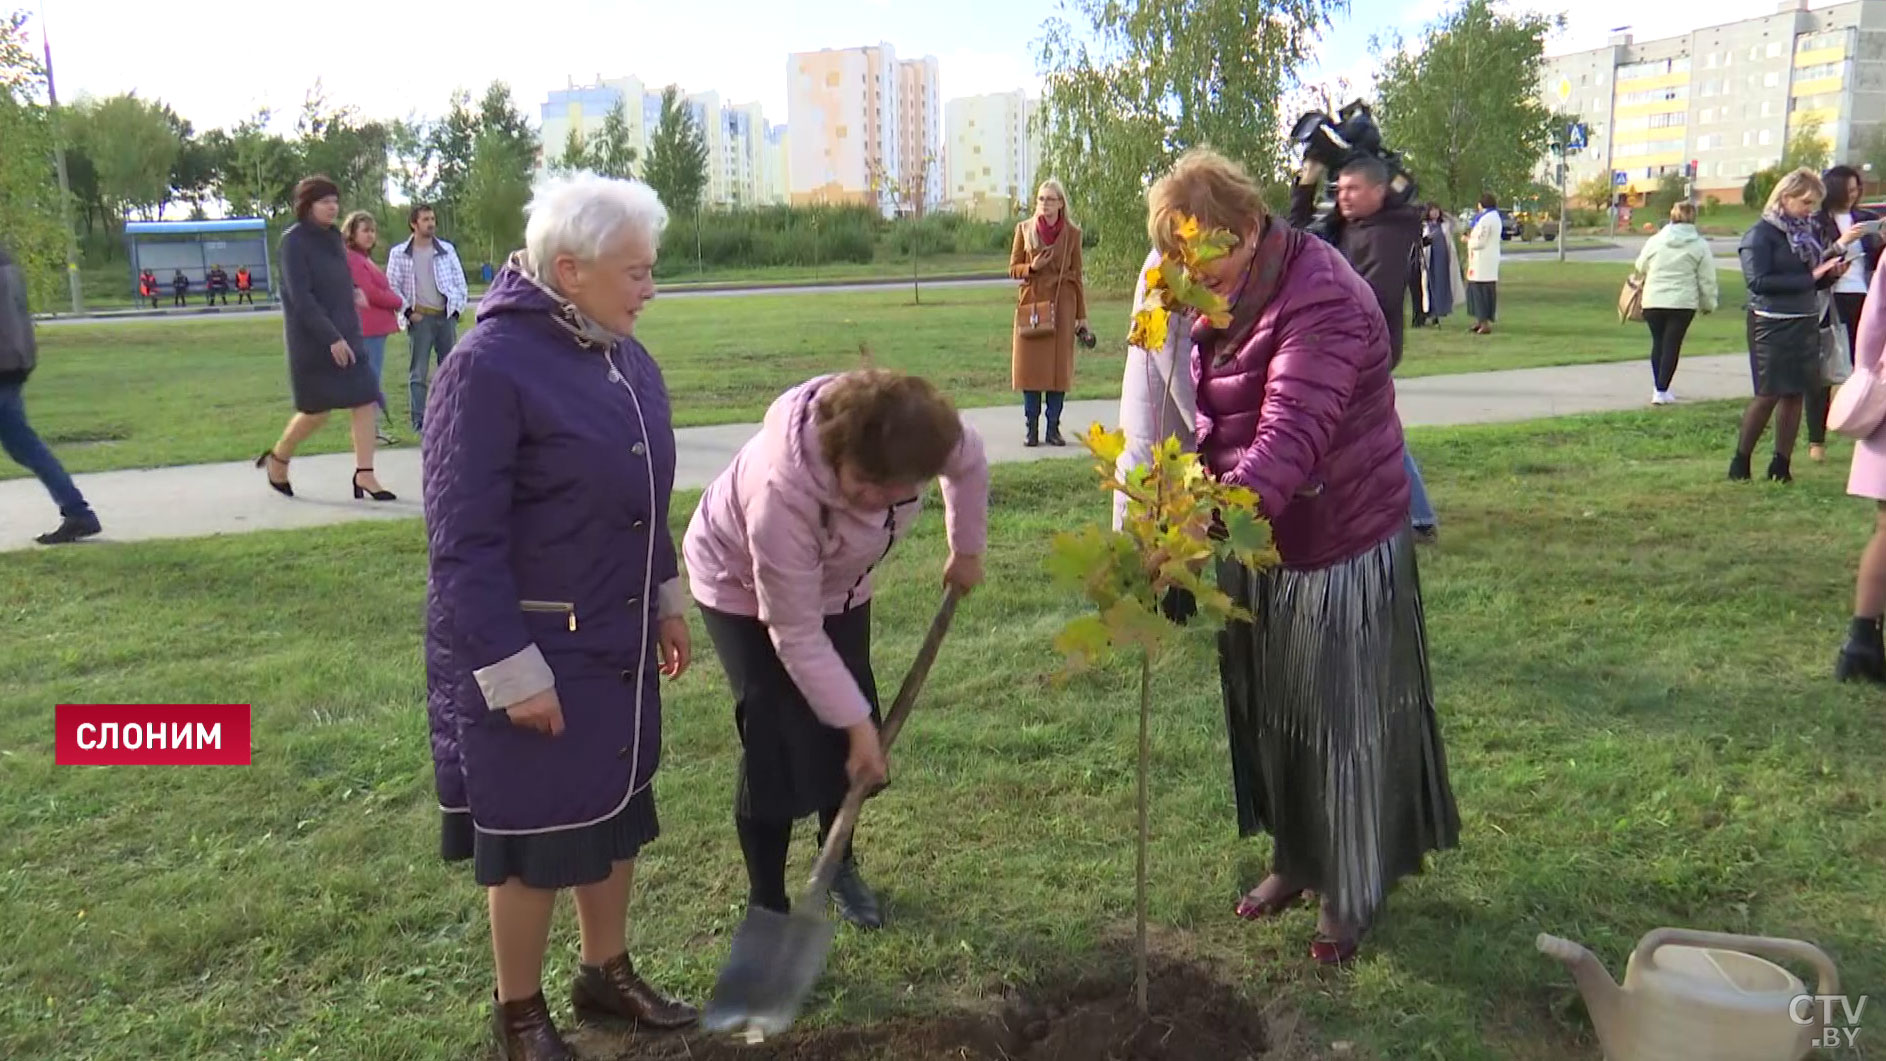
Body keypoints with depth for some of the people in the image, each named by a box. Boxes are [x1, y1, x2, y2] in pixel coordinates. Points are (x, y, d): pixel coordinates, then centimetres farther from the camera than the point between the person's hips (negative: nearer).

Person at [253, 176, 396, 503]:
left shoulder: (333, 238, 11)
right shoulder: (294, 241, -10)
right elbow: (300, 296, -17)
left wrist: (349, 332, 15)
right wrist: (331, 338, -22)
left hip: (346, 335, 6)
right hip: (312, 340, -6)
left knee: (365, 400, -5)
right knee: (317, 410, 2)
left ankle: (364, 474, -3)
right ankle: (278, 459, 27)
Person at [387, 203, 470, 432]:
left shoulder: (447, 249, 7)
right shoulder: (399, 253, 0)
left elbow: (460, 281, 10)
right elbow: (392, 287, 0)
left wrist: (457, 307, 1)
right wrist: (407, 310, -8)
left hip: (446, 316, 3)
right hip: (420, 318, -3)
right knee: (418, 372, -2)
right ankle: (419, 420, 1)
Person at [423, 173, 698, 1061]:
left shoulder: (623, 355, 4)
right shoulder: (489, 366, -21)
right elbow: (463, 543, -21)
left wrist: (667, 600, 18)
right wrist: (512, 669, -21)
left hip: (615, 641, 8)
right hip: (530, 652, -8)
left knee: (617, 811, 19)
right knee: (535, 833, 7)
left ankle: (607, 973, 40)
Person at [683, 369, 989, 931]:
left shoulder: (919, 432, -31)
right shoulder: (781, 492, -44)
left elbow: (968, 462, -3)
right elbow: (796, 634, -33)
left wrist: (966, 551, 6)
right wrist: (857, 722, -26)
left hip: (835, 580, 5)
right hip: (744, 587, -5)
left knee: (850, 741, 4)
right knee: (777, 746, -12)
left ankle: (839, 863, 29)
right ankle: (766, 906, 4)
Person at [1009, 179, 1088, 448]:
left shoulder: (1072, 233, 4)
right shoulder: (1024, 229, 4)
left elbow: (1076, 275, 7)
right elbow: (1013, 268, 8)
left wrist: (1081, 316, 6)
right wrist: (1032, 267, -14)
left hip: (1062, 305, 0)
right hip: (1031, 302, 0)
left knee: (1059, 366, 0)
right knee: (1030, 366, -2)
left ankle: (1053, 428, 7)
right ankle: (1032, 428, 5)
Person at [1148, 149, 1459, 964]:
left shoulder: (1321, 299, -26)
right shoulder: (1220, 295, 3)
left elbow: (1292, 435, -38)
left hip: (1339, 541, -8)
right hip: (1257, 539, 8)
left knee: (1344, 719, 5)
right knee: (1268, 711, 18)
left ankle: (1353, 893, 23)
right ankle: (1296, 860, 37)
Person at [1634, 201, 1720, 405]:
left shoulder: (1654, 241, 0)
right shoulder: (1700, 245, -3)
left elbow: (1640, 268, 12)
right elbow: (1707, 280, -1)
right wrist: (1709, 303, 11)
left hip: (1653, 302, 2)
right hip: (1682, 303, -2)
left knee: (1658, 342, 16)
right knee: (1672, 345, 3)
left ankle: (1658, 387, 19)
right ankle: (1662, 391, 0)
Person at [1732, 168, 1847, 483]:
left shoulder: (1810, 231, 11)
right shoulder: (1760, 234, -9)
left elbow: (1815, 281, 19)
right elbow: (1758, 281, -19)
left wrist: (1831, 274, -3)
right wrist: (1809, 278, -20)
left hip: (1806, 324, 6)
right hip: (1772, 325, -6)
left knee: (1796, 394, 7)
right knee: (1768, 395, -4)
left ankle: (1781, 465, 15)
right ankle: (1740, 462, 9)